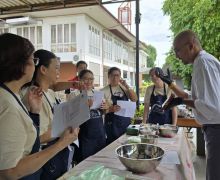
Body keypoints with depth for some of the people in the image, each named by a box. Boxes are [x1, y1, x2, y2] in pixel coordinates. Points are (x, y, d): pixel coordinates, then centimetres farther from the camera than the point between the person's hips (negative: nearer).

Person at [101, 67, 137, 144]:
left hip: (126, 121, 5)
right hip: (112, 123, -4)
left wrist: (127, 87, -10)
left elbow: (134, 99, 1)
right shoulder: (104, 91, -7)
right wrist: (111, 109, -29)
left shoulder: (124, 88, 8)